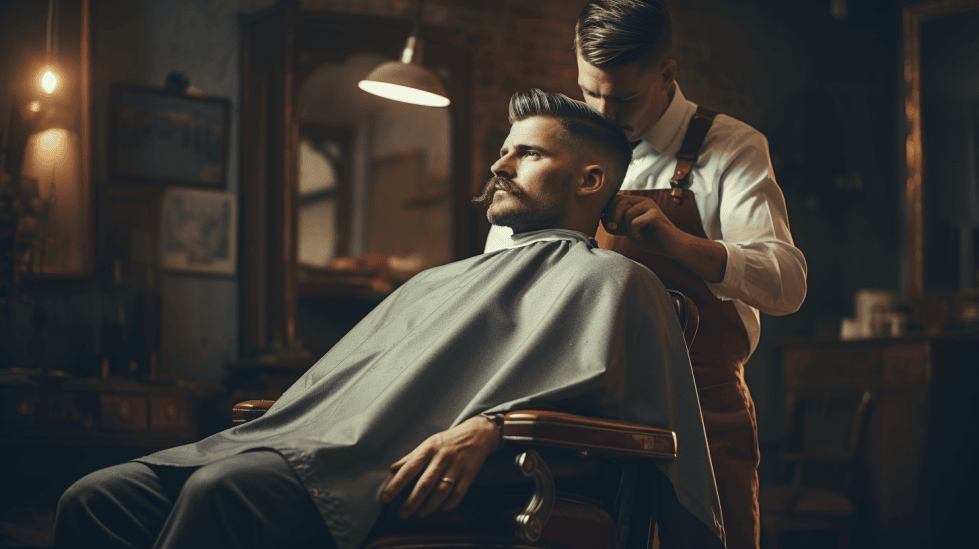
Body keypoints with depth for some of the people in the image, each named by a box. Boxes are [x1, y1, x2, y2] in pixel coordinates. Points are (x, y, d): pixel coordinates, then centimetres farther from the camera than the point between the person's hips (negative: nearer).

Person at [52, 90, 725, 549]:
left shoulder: (607, 279, 11)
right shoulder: (440, 280, 38)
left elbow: (596, 389, -10)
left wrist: (487, 425, -27)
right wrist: (258, 429, 17)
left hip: (410, 475, -8)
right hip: (305, 442, 9)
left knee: (222, 491, -37)